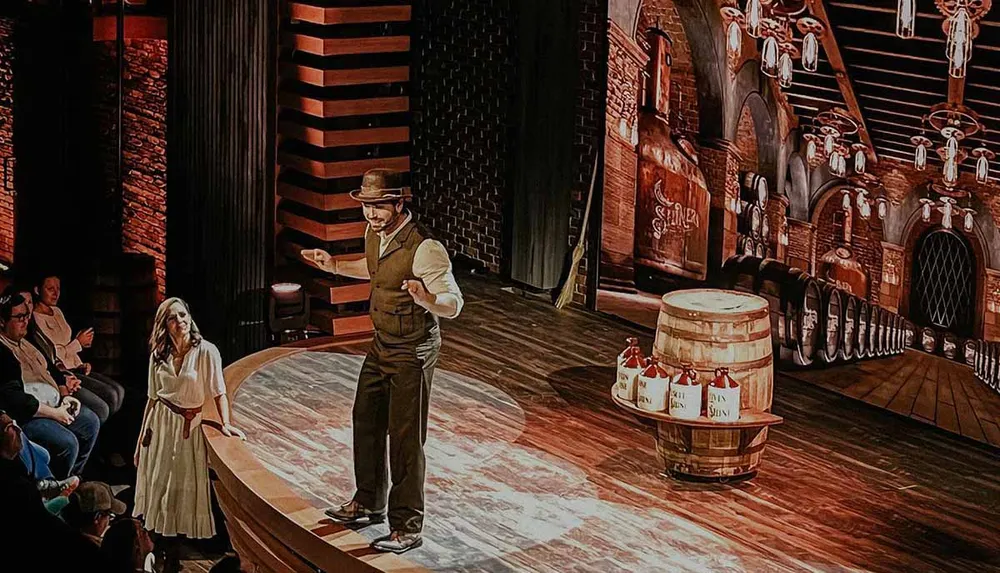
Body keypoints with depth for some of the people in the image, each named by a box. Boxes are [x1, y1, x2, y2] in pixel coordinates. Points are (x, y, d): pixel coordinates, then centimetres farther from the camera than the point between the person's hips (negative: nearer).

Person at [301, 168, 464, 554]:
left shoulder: (424, 248, -29)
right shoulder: (374, 233, -2)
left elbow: (453, 306, -29)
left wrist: (425, 298, -48)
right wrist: (334, 267, 15)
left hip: (412, 352, -9)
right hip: (382, 344, 9)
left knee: (405, 437, -2)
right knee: (366, 420, 21)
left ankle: (407, 527, 10)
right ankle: (368, 503, 41)